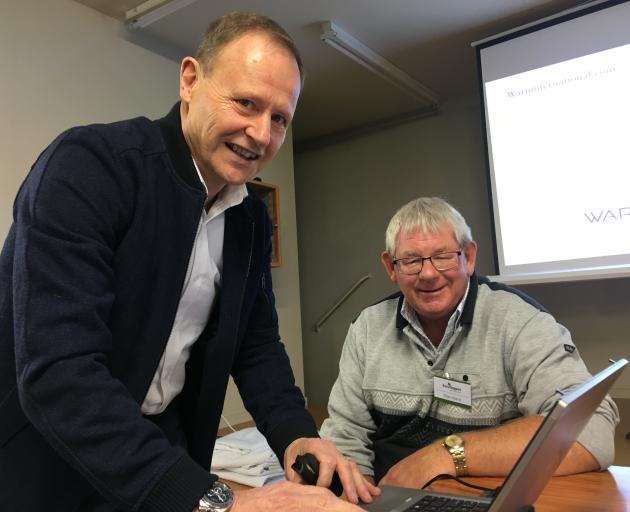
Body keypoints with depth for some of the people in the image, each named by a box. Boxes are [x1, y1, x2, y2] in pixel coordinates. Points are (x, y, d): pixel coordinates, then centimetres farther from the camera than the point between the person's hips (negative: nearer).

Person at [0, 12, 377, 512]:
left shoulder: (252, 219, -1)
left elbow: (257, 345, 3)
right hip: (41, 462, -5)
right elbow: (57, 371, -31)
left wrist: (297, 434, -14)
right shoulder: (89, 164, -23)